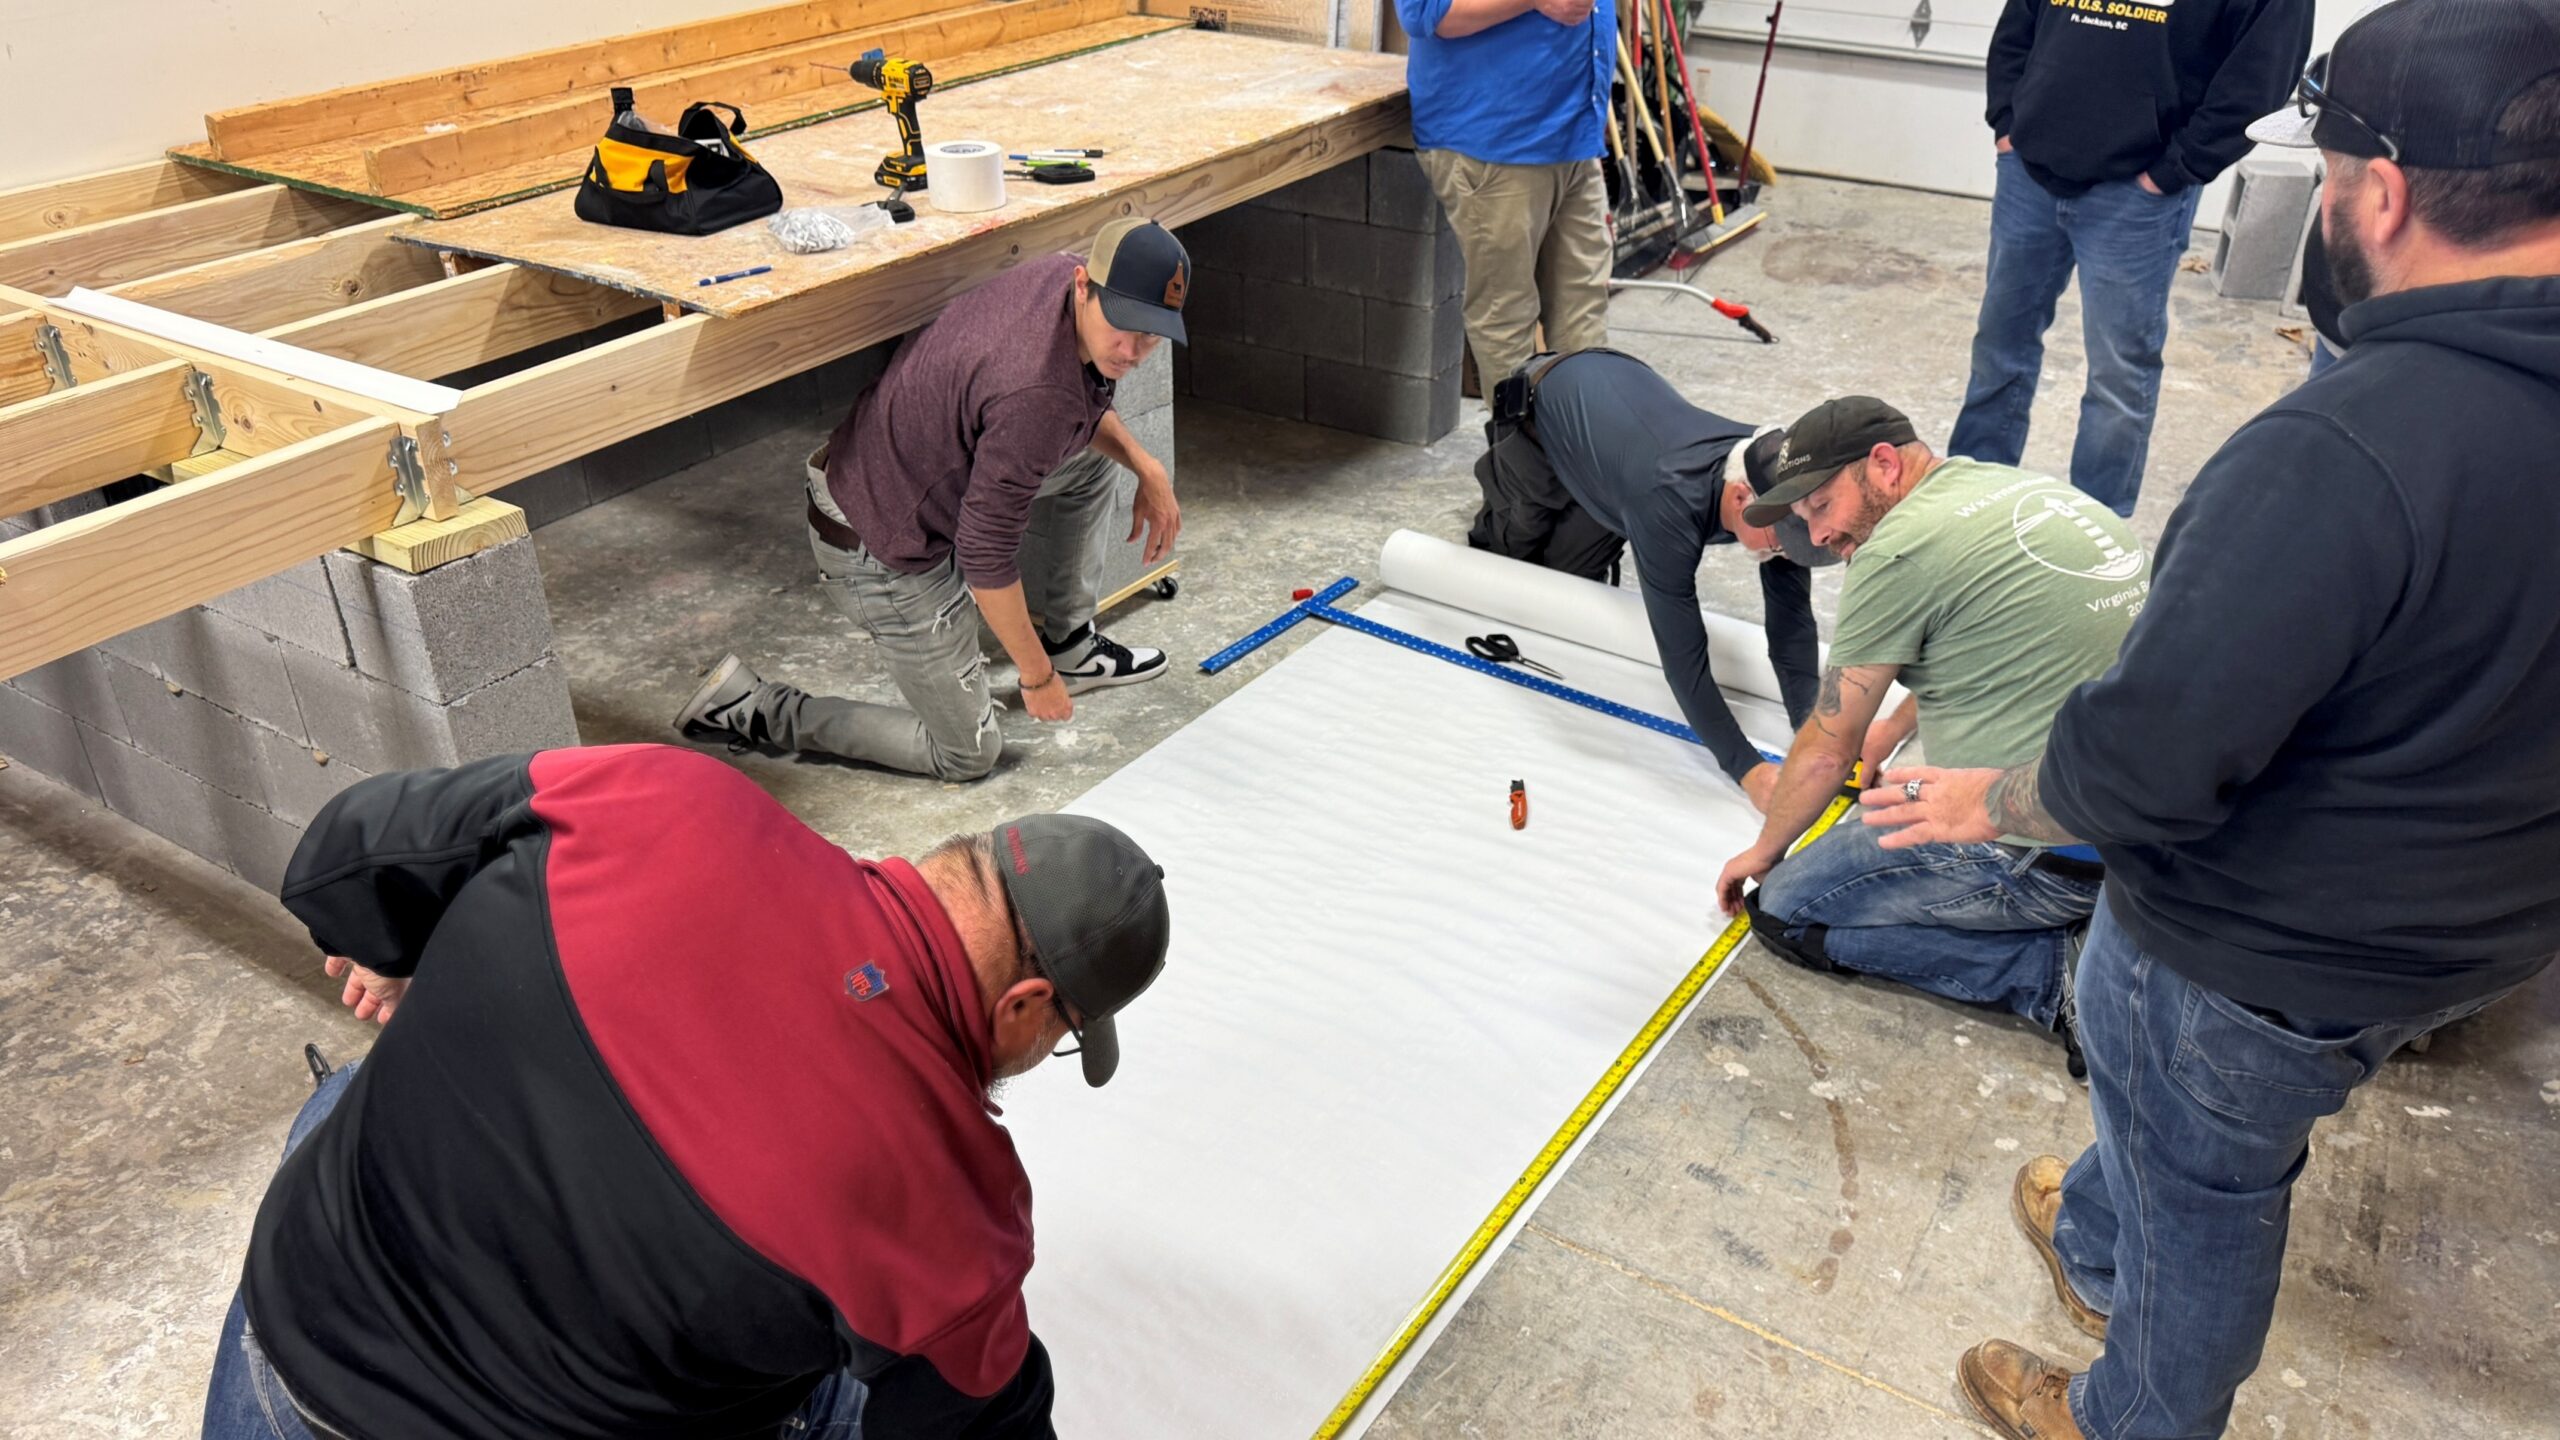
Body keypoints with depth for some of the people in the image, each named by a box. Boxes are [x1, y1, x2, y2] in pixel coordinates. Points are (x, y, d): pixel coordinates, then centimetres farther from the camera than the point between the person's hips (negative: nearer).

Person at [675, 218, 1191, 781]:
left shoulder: (1058, 275, -7)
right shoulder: (1031, 394, -35)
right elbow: (986, 555, -28)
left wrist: (1146, 466, 9)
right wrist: (1035, 675, -16)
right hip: (883, 548, -9)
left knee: (1091, 459, 16)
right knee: (968, 754, 6)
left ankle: (1069, 643, 28)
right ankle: (752, 708, 9)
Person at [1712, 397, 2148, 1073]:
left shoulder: (1898, 547, -12)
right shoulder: (2025, 486, 12)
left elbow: (1826, 751, -3)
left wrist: (1765, 851, 14)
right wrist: (1894, 726, 42)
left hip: (2057, 852, -9)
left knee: (1786, 911, 3)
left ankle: (2057, 969, -2)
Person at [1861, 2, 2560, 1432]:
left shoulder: (2340, 450, -35)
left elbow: (2151, 761, -32)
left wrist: (1992, 800, -14)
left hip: (2263, 957, -7)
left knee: (2198, 1193, 19)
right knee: (2193, 1128, 32)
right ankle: (2099, 1242, 60)